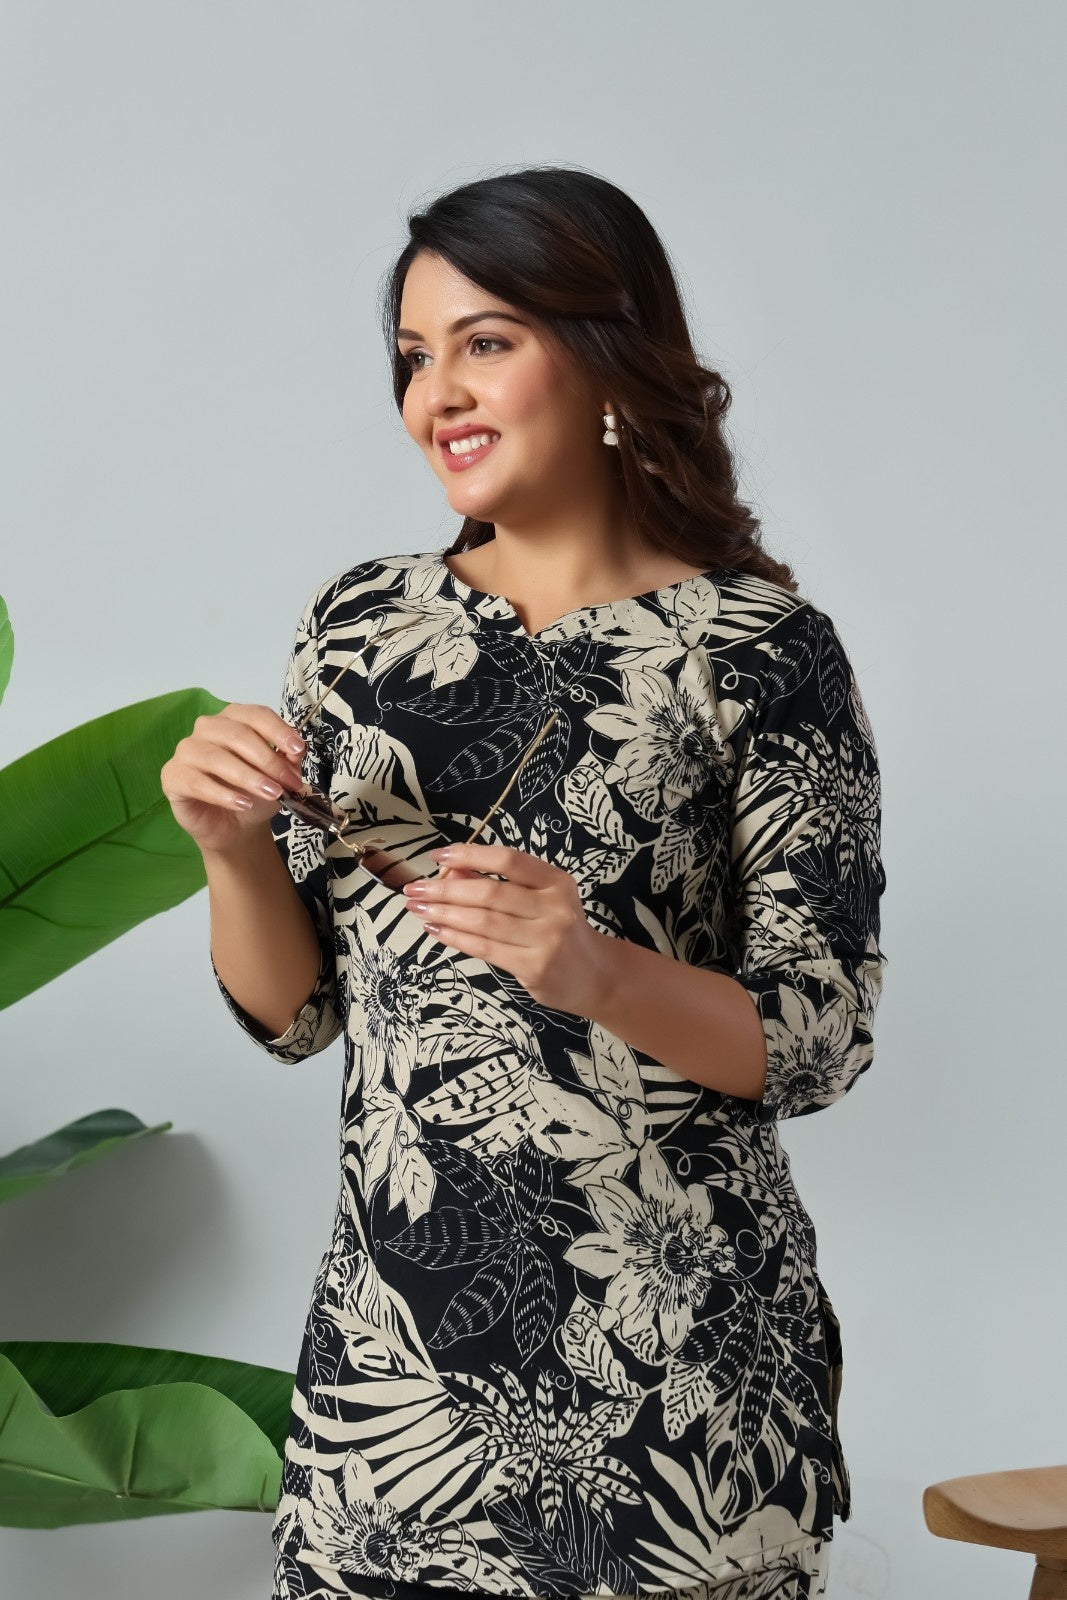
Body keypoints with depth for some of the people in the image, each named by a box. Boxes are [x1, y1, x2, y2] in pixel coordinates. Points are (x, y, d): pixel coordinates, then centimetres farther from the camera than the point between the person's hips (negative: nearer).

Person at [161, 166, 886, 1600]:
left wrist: (597, 968, -25)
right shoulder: (360, 624, 3)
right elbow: (294, 1012, 7)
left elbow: (819, 1047, -9)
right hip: (396, 1340, 4)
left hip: (673, 1371, -3)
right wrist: (234, 849, -12)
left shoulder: (761, 650, -9)